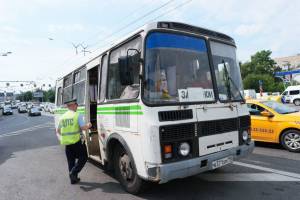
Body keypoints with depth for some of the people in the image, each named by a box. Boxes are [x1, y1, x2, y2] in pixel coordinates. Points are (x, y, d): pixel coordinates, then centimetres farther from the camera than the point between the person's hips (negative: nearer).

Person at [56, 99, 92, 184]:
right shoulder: (77, 115, -10)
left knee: (70, 161, 16)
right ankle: (74, 172, -4)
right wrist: (88, 125, 3)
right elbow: (83, 128, -16)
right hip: (76, 142, -6)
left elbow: (58, 131, 17)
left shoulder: (62, 117, 9)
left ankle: (73, 179, 23)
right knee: (83, 158, 10)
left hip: (67, 143, 6)